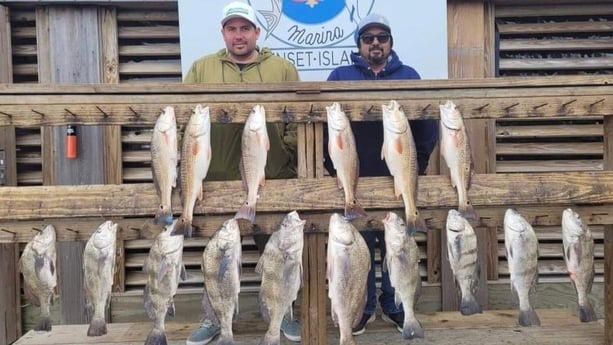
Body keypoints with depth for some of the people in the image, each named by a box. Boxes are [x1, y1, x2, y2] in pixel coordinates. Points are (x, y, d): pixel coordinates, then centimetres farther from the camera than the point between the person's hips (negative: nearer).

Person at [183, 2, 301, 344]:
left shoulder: (283, 68, 4)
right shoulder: (202, 68, 6)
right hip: (219, 179, 1)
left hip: (272, 179, -1)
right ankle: (214, 317, 31)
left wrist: (294, 160, -11)